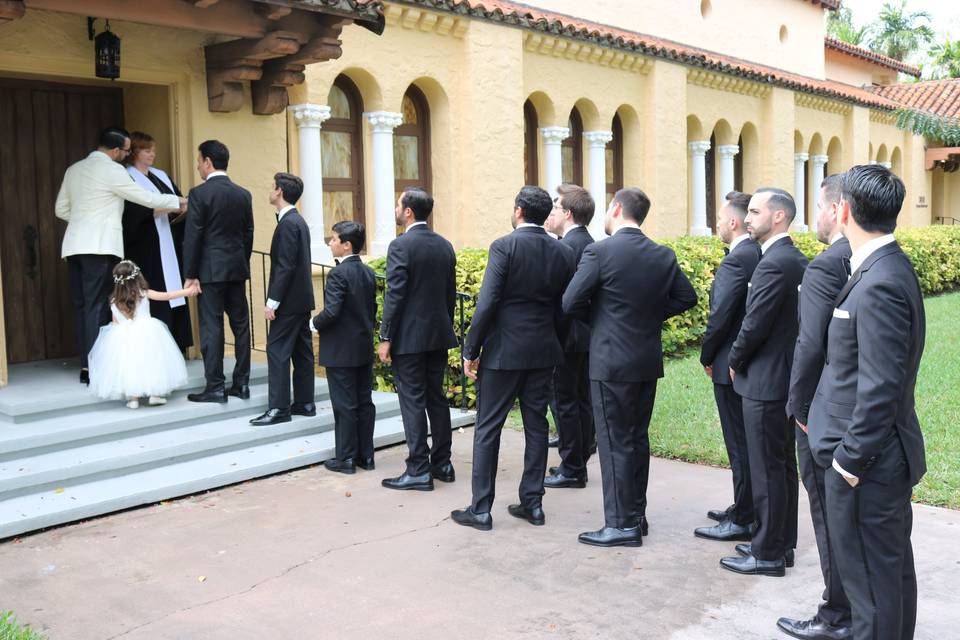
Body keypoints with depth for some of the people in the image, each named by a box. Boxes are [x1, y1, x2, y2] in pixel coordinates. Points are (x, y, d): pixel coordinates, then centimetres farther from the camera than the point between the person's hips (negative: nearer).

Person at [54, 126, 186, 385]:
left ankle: (86, 365, 13)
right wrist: (179, 201, 6)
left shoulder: (73, 170, 15)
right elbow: (145, 197, -5)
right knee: (97, 305, -6)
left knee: (81, 304, 10)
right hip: (99, 245, -7)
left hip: (74, 245, 7)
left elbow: (61, 209, 18)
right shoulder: (112, 170, -7)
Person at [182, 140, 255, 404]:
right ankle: (241, 384, 15)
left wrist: (190, 275, -5)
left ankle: (215, 388, 2)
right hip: (237, 269, 6)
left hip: (210, 270, -6)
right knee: (241, 326, 9)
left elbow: (192, 236, -11)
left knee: (212, 328, -1)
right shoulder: (243, 194, 7)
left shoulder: (199, 193, -10)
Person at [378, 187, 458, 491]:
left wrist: (385, 338, -11)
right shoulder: (445, 245, 8)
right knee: (436, 397, 13)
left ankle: (419, 471, 1)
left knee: (413, 401, -2)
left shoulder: (400, 246, -13)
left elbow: (394, 295, -16)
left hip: (409, 337, -7)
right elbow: (451, 294, 12)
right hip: (439, 334, 7)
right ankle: (442, 463, 20)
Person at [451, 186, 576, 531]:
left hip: (503, 351, -5)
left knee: (487, 428, 4)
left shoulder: (504, 246, -12)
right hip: (543, 352, 5)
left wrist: (471, 350, -9)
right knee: (536, 425, 13)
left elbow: (487, 303, -16)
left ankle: (480, 509, 8)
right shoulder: (563, 252, 4)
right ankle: (532, 502, 19)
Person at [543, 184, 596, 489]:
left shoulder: (567, 245, -17)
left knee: (565, 402, -1)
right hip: (587, 334, 10)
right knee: (582, 400, 15)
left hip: (568, 336, -10)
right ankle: (578, 463, 25)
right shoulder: (588, 242, 12)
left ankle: (571, 470, 7)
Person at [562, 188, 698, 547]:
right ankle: (637, 514, 25)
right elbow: (687, 297, 11)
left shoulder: (599, 252, -13)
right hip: (649, 360, 6)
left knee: (614, 443, 1)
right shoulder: (663, 255, 4)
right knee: (638, 438, 16)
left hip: (611, 362, -6)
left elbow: (571, 303, -13)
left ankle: (621, 525, 6)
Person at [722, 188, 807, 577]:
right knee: (783, 465, 16)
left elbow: (754, 325, -21)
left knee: (767, 470, 0)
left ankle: (768, 554, 10)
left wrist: (734, 361, -3)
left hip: (765, 382, -10)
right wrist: (742, 359, 14)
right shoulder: (797, 260, 10)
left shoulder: (773, 264, -20)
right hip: (787, 377, 10)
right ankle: (782, 544, 28)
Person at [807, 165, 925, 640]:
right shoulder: (887, 268, 7)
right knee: (892, 568, 23)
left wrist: (851, 459, -17)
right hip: (886, 456, 10)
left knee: (871, 578, 4)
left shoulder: (880, 284, -23)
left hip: (866, 462, -10)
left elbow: (880, 387, -24)